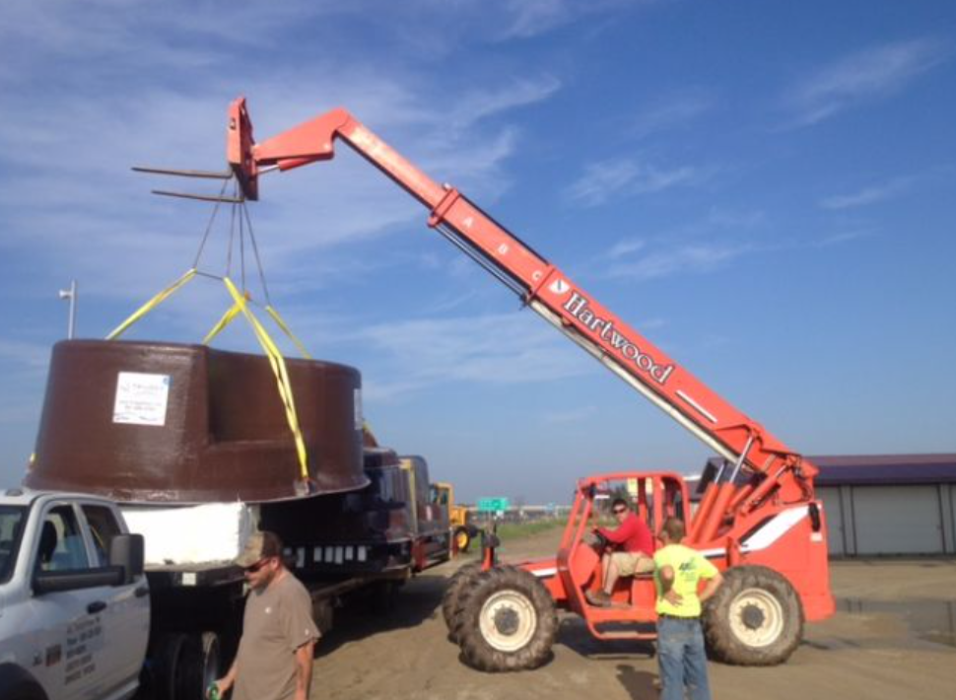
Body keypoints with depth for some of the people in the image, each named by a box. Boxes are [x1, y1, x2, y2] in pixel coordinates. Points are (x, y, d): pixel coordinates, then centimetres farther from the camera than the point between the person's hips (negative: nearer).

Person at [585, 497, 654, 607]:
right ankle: (604, 590, -3)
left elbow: (615, 537, -27)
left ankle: (606, 595, -16)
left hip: (645, 559, -11)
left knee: (614, 559, -22)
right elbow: (618, 540, 12)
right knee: (606, 556, 6)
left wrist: (600, 529, -12)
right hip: (635, 557, 11)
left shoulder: (632, 522, -18)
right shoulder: (626, 524, 14)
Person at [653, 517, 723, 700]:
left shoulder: (663, 554, -13)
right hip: (693, 621, 7)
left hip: (671, 621, -6)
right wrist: (698, 599, 10)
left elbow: (668, 573, -35)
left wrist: (667, 592, -18)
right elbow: (717, 578, 14)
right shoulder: (694, 555, 8)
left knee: (672, 676, 1)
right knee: (697, 675, 16)